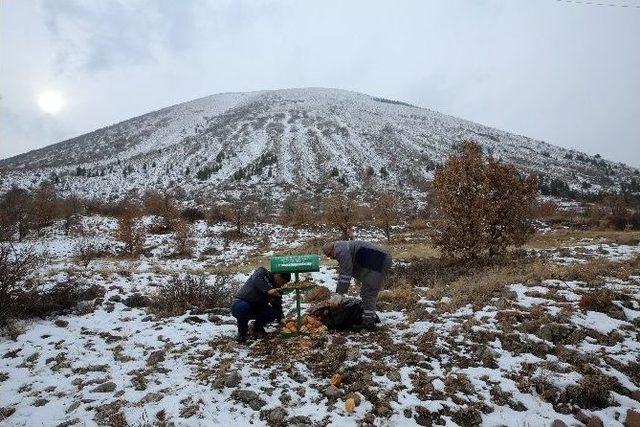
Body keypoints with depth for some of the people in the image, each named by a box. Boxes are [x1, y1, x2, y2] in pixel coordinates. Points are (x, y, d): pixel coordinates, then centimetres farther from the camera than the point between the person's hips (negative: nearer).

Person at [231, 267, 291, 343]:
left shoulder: (276, 289, 3)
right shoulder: (262, 272, -14)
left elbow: (278, 306, 1)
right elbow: (256, 278, -35)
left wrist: (280, 319, -14)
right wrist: (268, 290, -45)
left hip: (257, 309, 5)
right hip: (241, 302, -5)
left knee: (273, 313, -21)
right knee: (242, 308, -39)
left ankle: (258, 328, 8)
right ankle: (242, 332, -10)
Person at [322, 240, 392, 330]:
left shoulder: (341, 251, -13)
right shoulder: (344, 247, 21)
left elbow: (345, 274, -17)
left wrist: (339, 293, -12)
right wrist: (339, 292, 21)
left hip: (377, 262, -11)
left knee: (368, 293, -8)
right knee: (370, 292, 20)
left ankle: (368, 323, -4)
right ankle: (372, 316, 30)